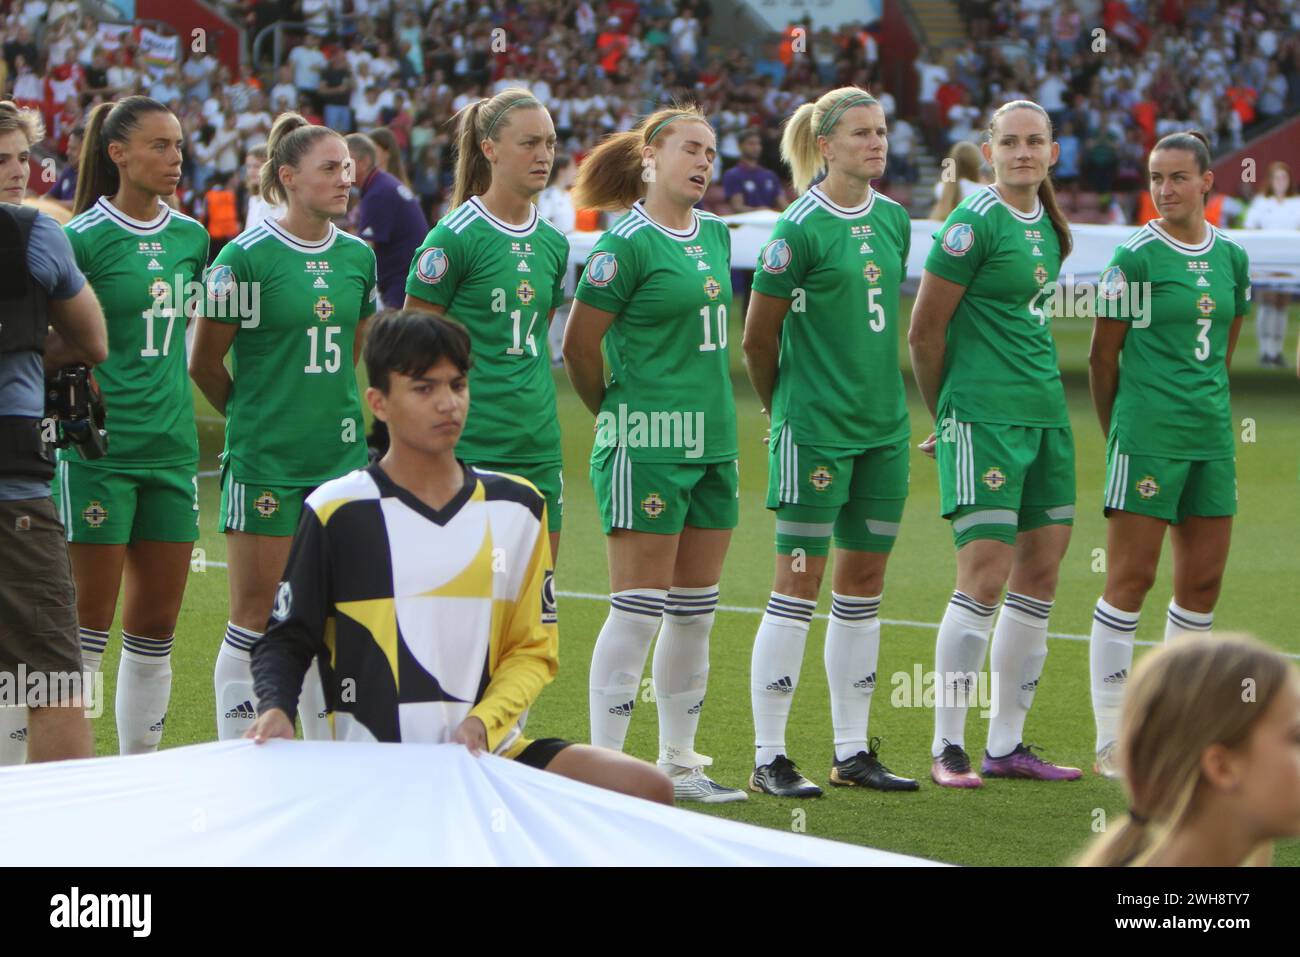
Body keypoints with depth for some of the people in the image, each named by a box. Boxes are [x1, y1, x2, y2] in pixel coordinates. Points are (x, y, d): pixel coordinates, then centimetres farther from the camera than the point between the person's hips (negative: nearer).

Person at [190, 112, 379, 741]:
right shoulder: (246, 256, -10)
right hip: (263, 462, -5)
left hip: (341, 454, 5)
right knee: (255, 612, -2)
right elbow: (204, 364, -3)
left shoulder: (357, 256, 7)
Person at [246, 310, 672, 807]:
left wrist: (484, 721, -6)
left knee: (648, 790, -17)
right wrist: (276, 709, -15)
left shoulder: (517, 507, 11)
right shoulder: (337, 513, 1)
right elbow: (287, 639, 7)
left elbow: (534, 648, 13)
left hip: (492, 753, 3)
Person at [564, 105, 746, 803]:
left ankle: (679, 764, 19)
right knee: (639, 609, -7)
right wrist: (616, 412, 5)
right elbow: (579, 344, -8)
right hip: (647, 449, -8)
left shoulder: (716, 236, 12)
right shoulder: (627, 243, -11)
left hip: (712, 443, 8)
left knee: (695, 612, 11)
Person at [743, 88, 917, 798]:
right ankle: (768, 758, 0)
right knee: (800, 581, -5)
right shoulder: (801, 228, -11)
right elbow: (758, 335, -5)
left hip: (883, 424, 7)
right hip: (815, 427, -7)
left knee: (864, 580, 9)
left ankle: (852, 753, 17)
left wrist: (878, 393, 17)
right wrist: (785, 408, 7)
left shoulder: (894, 220, 9)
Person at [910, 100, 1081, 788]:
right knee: (985, 576, -11)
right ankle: (947, 747, -3)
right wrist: (943, 415, 1)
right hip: (984, 418, -8)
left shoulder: (1047, 226, 13)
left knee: (1041, 573, 8)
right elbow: (924, 329, -8)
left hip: (1045, 414, 8)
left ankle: (1006, 745, 15)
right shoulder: (974, 223, -11)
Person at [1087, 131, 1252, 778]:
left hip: (1211, 435, 6)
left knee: (1202, 583, 7)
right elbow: (1102, 354, -2)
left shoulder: (1231, 257, 9)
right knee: (1130, 579, -6)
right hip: (1146, 436, -6)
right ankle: (1111, 741, -2)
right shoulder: (1135, 257, -7)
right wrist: (1118, 433, 4)